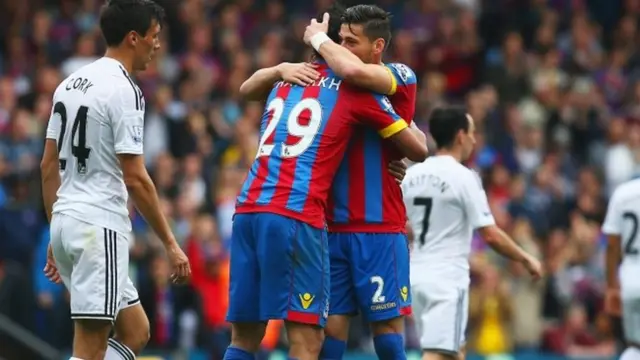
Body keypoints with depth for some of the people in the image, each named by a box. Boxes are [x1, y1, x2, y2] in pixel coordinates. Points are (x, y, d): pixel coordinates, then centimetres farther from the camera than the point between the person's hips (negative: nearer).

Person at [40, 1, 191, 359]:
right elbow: (135, 179, -15)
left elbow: (49, 165, 16)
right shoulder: (124, 90, -12)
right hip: (100, 226, -9)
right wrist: (171, 244, -9)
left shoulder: (70, 84, 13)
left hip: (66, 223, 9)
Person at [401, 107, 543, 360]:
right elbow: (490, 235, -12)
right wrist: (527, 260, 0)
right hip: (447, 277, -7)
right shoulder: (464, 177, -11)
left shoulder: (412, 175, 8)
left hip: (418, 273, 8)